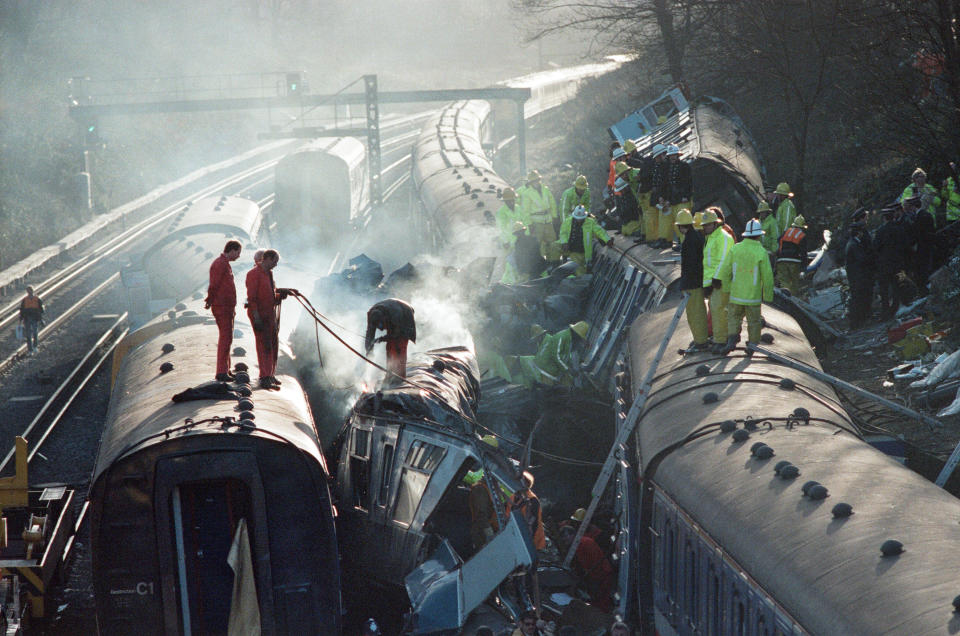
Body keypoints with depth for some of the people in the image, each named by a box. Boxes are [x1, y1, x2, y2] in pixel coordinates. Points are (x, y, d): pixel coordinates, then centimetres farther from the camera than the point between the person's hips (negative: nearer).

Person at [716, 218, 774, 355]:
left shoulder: (735, 249, -5)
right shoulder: (761, 252, -12)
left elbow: (725, 271, -2)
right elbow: (767, 276, -9)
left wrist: (726, 288, 11)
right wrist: (768, 295, 3)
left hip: (736, 293, 2)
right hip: (753, 296, -2)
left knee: (733, 318, 14)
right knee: (754, 322, 13)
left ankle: (732, 339, -6)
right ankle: (752, 345, 18)